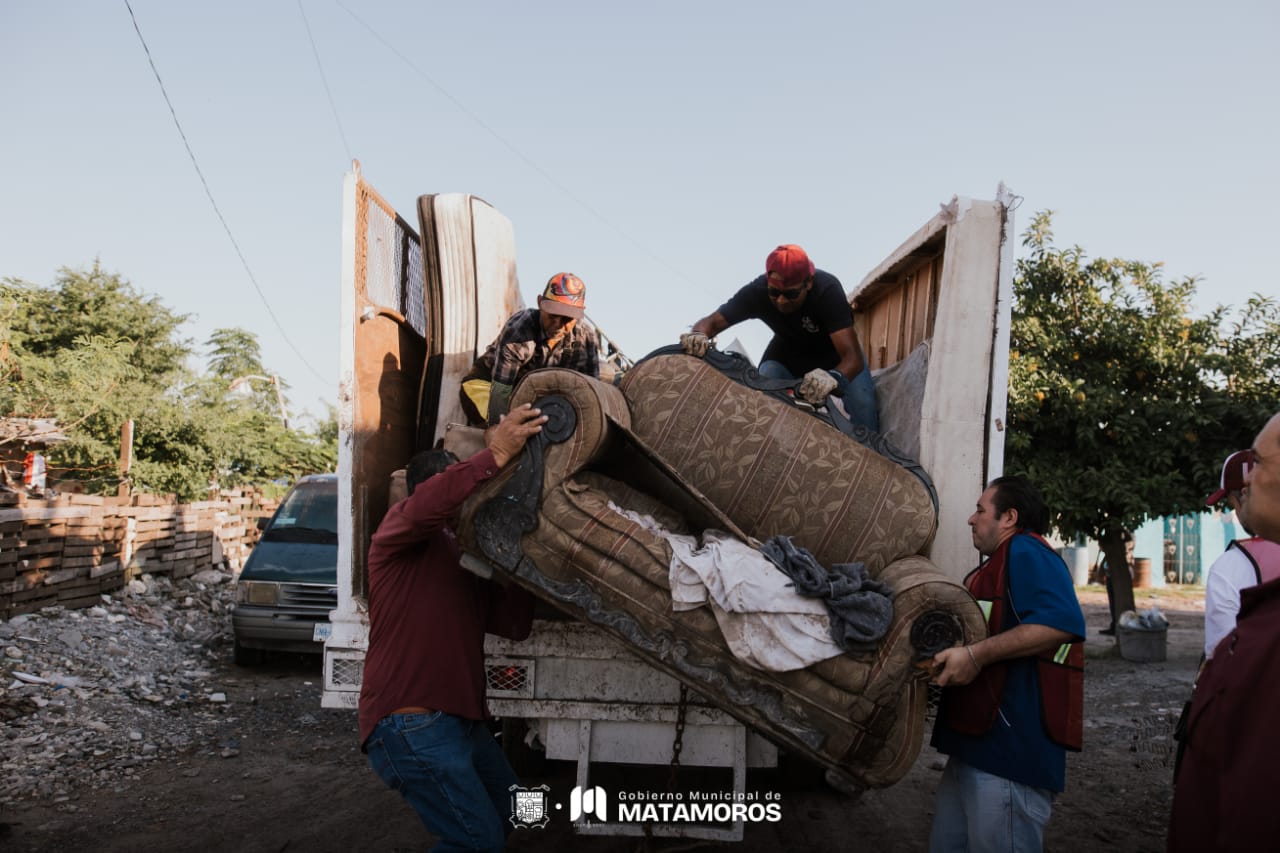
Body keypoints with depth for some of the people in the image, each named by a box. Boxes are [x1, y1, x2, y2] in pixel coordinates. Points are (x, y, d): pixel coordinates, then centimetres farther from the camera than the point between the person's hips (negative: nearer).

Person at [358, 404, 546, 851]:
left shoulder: (468, 562, 22)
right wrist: (495, 456, -38)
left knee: (508, 814, 22)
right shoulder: (400, 527, -2)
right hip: (411, 722, -9)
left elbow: (515, 624, 11)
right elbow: (425, 506, -29)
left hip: (462, 720, 9)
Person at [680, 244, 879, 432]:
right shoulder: (757, 292, -30)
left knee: (861, 402, -26)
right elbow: (712, 322, -22)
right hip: (788, 349, 2)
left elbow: (852, 356, -44)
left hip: (833, 349, -2)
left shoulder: (827, 290, -37)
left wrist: (833, 378, -67)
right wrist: (698, 336, -48)